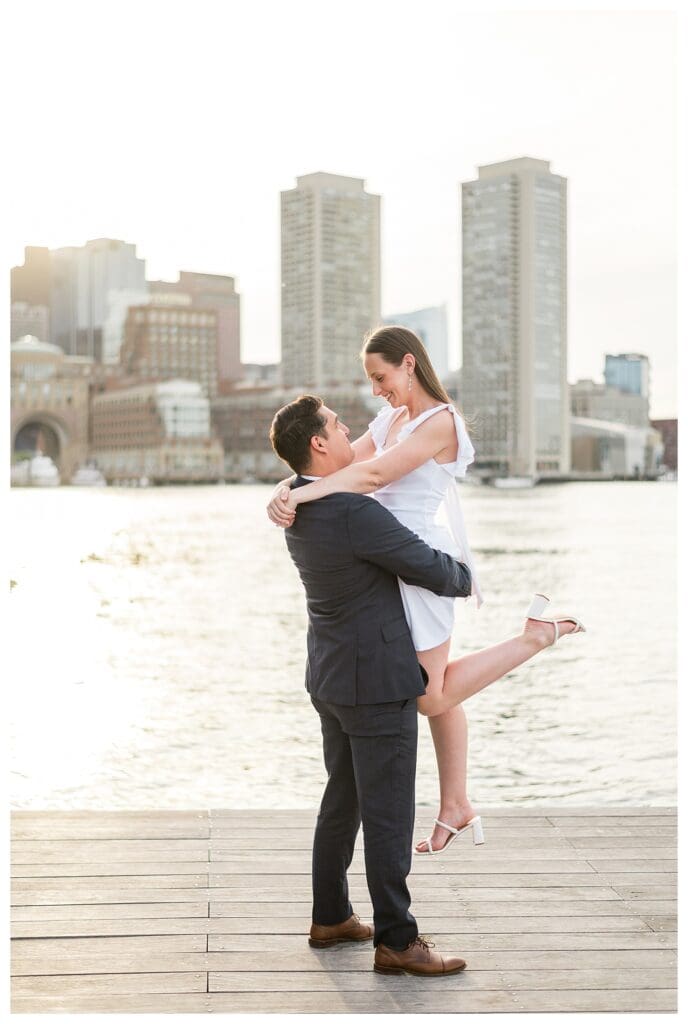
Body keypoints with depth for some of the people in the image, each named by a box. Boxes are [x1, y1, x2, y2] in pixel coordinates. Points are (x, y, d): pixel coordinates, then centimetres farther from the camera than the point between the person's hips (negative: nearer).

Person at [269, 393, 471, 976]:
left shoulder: (299, 503, 4)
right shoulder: (354, 513, -25)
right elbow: (430, 568, -18)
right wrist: (466, 578, 3)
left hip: (332, 677, 10)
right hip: (377, 681, -10)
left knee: (343, 801, 20)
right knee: (389, 813, 0)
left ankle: (331, 918, 31)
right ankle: (396, 941, 9)